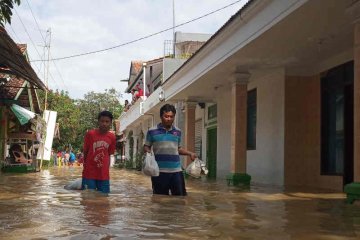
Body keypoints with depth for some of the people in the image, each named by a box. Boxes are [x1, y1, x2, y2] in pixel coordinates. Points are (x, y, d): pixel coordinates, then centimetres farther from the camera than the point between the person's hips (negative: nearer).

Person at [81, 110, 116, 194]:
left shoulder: (112, 137, 2)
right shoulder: (90, 134, -8)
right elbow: (85, 152, 3)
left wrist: (106, 169, 11)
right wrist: (86, 167, 9)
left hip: (104, 175, 3)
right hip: (89, 174, -3)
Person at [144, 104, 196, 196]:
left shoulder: (177, 132, 12)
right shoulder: (152, 131, 1)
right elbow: (146, 147, 7)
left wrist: (190, 153, 8)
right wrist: (148, 151, -15)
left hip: (176, 170, 3)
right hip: (159, 171, -3)